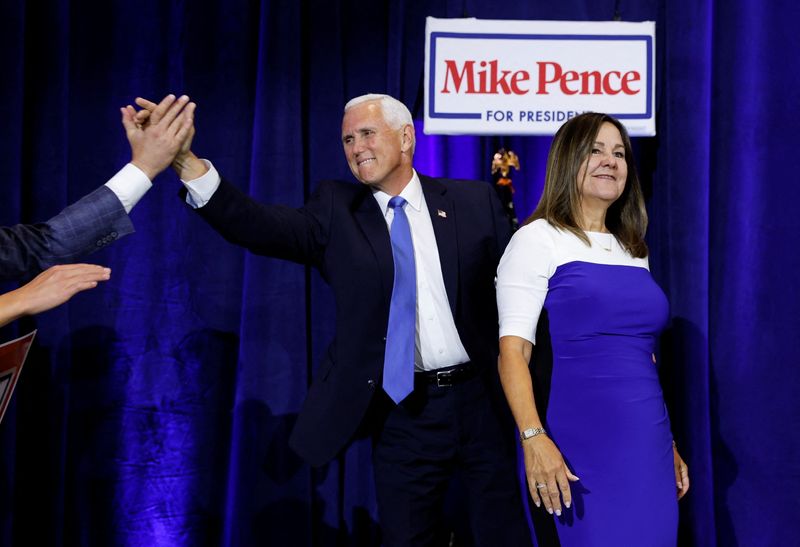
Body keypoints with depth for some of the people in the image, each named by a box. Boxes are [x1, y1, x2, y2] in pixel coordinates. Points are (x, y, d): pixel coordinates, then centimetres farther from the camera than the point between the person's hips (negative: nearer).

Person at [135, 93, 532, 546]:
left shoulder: (474, 201, 2)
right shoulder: (337, 211, 1)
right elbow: (259, 226, -14)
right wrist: (185, 160, -29)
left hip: (485, 401, 0)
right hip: (404, 414, 0)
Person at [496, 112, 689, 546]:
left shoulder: (634, 251, 17)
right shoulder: (539, 239, -3)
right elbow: (512, 350, -11)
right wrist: (533, 438, -22)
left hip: (649, 447, 6)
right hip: (583, 446, -6)